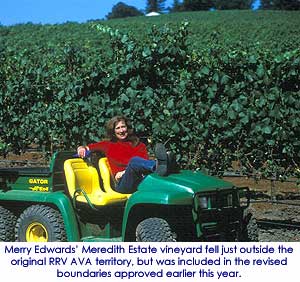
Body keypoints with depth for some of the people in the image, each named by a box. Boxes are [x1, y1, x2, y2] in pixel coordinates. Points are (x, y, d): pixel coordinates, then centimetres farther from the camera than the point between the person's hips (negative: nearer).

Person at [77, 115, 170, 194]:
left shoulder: (139, 145, 25)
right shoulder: (109, 144, 27)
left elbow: (145, 162, 8)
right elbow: (88, 147, 30)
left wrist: (126, 171, -6)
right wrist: (82, 149, 5)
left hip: (142, 180, 3)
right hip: (122, 183, -2)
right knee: (134, 160, -34)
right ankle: (158, 165, -63)